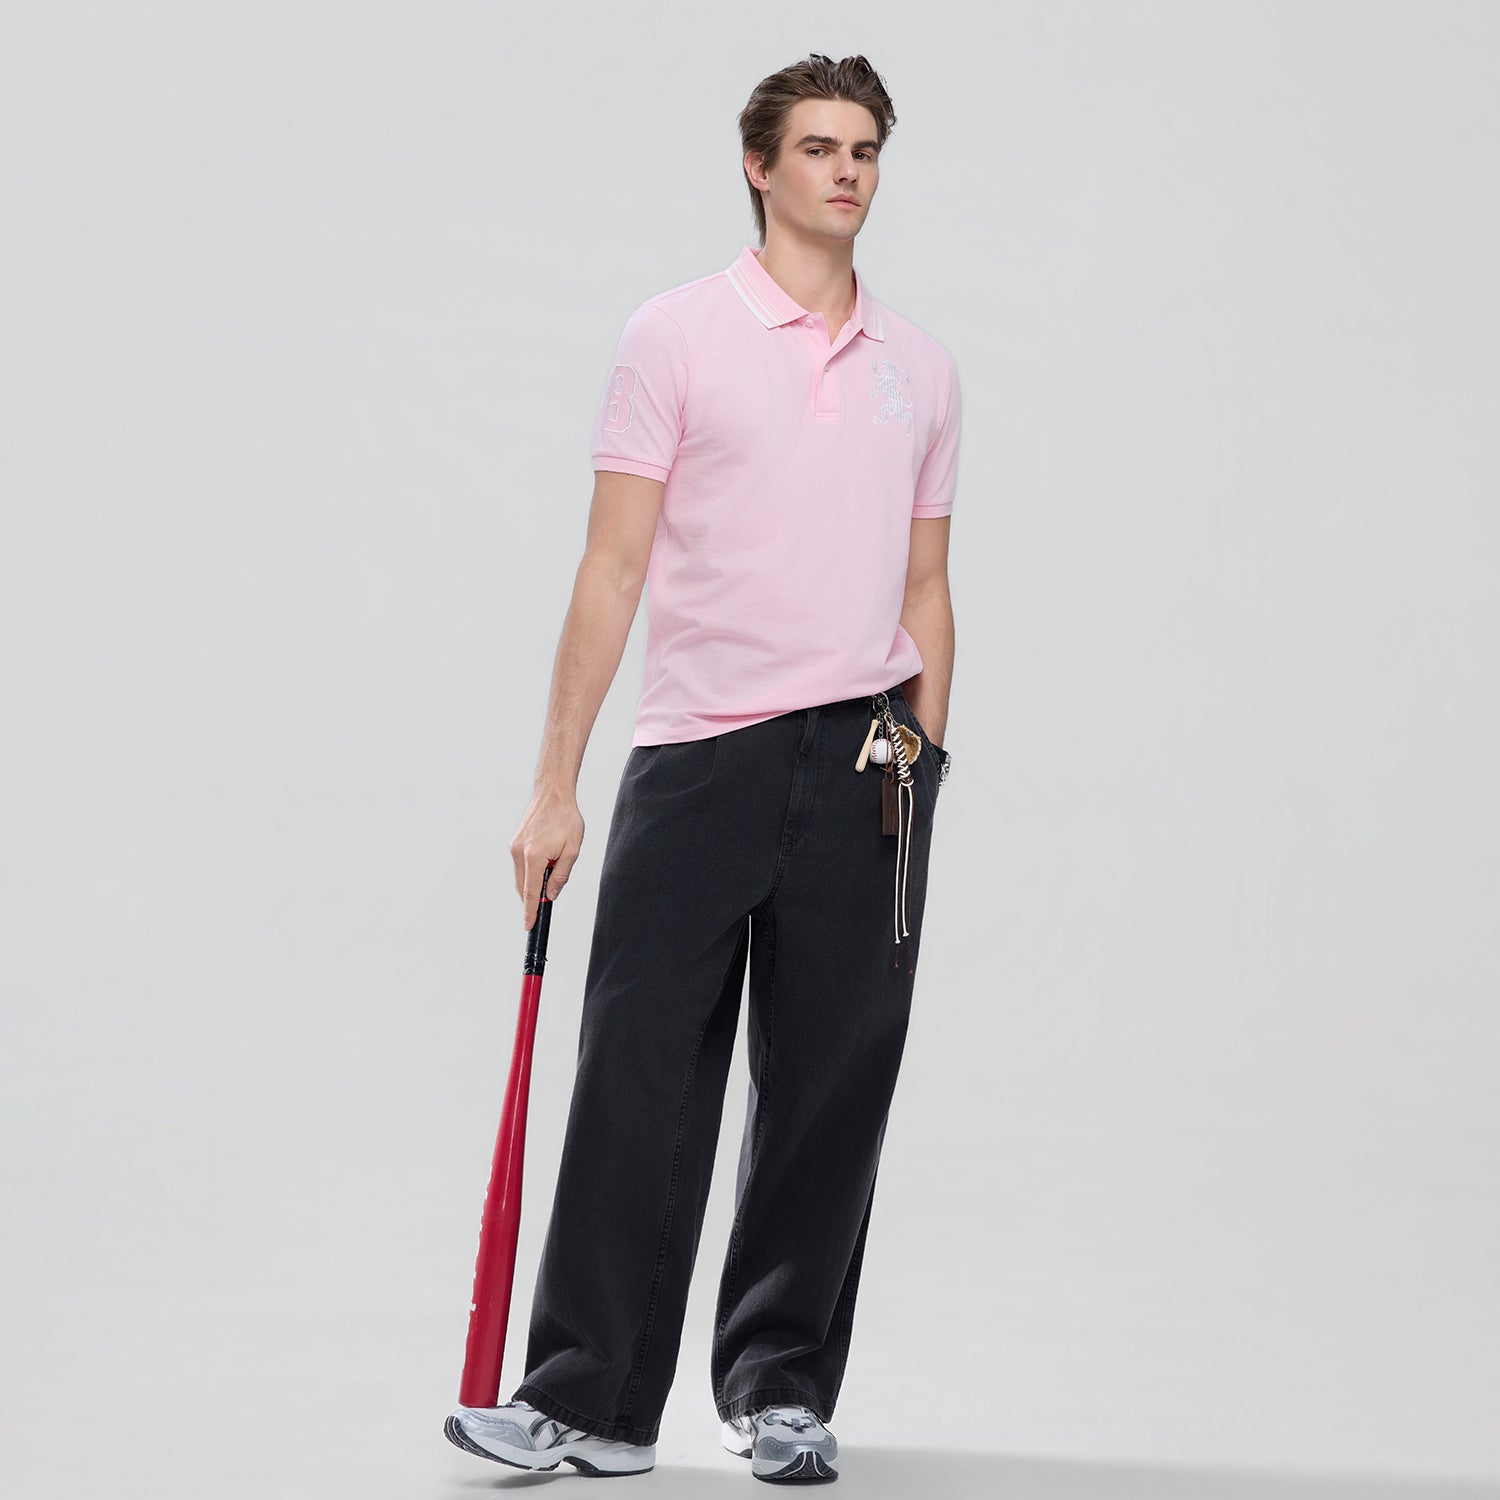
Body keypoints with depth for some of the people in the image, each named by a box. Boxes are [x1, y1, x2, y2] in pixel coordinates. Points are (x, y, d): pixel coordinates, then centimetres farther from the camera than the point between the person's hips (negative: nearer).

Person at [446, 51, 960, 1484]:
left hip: (863, 758, 3)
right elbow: (613, 566, -2)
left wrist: (921, 771, 11)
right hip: (694, 755, -3)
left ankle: (781, 1388, 16)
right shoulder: (676, 337, 0)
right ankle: (591, 1397, 3)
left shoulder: (919, 368, 12)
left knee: (830, 1091, 5)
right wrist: (555, 785, -6)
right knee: (640, 1084, -4)